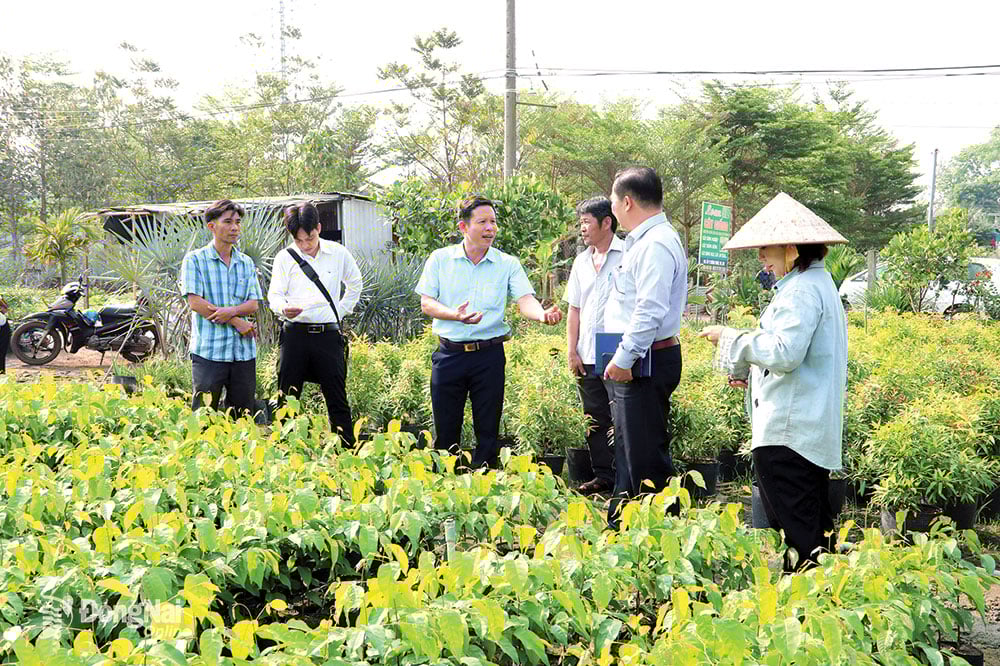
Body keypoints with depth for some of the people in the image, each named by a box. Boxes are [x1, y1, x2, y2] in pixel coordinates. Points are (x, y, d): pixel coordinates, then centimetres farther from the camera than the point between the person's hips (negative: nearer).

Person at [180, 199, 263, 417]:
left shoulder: (246, 263, 14)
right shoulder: (195, 260, 0)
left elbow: (253, 304, 7)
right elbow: (195, 303, -9)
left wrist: (231, 311, -15)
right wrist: (237, 322, -10)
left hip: (244, 350, 4)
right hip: (208, 350, -4)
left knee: (243, 414, 7)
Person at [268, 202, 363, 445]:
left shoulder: (338, 253, 6)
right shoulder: (284, 258, 3)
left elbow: (355, 285, 21)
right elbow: (274, 295, -1)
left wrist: (340, 312, 11)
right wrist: (284, 309, -24)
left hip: (328, 334, 0)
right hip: (295, 333, 0)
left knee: (338, 400, 3)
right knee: (287, 398, 2)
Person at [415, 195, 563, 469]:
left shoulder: (508, 264, 3)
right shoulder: (440, 259, 4)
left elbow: (525, 300, -9)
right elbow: (426, 303, -1)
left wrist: (542, 314, -33)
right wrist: (455, 315, -20)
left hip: (489, 355, 0)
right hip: (450, 353, 0)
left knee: (487, 429, 5)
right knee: (446, 428, 7)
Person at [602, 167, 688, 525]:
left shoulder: (656, 244, -17)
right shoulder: (644, 240, 16)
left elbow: (650, 310, -26)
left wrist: (624, 359, -23)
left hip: (646, 362, -11)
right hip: (631, 361, 11)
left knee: (646, 456, -6)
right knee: (627, 451, 19)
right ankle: (620, 523, 30)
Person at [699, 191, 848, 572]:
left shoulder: (802, 289, -16)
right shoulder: (818, 283, 18)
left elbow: (784, 353, -24)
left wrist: (730, 338, -13)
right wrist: (749, 370, 17)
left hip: (788, 432, -11)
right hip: (814, 431, 11)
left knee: (795, 533, -6)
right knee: (813, 529, 15)